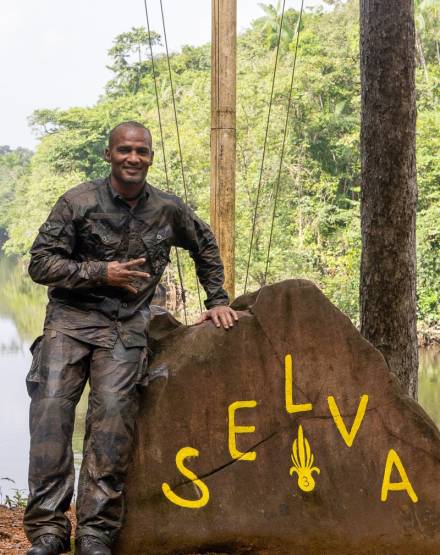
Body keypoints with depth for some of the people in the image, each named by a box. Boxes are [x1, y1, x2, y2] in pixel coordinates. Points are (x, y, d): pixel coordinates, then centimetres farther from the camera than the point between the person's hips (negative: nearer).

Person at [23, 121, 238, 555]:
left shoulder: (169, 210, 6)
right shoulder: (78, 202, -4)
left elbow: (206, 247, 24)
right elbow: (40, 263, -5)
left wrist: (217, 300, 20)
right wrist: (100, 272, -13)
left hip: (127, 326, 1)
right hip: (71, 318, -1)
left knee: (113, 413, -16)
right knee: (51, 407, -17)